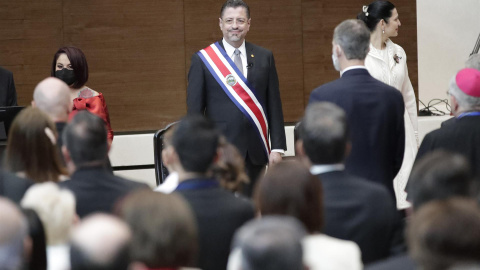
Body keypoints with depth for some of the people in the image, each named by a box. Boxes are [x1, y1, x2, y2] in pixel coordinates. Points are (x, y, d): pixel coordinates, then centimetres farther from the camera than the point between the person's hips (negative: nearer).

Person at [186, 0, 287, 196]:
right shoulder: (202, 60, 1)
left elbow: (274, 106, 9)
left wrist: (278, 147, 2)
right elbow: (194, 110, 0)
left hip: (255, 151, 3)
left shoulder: (264, 58, 9)